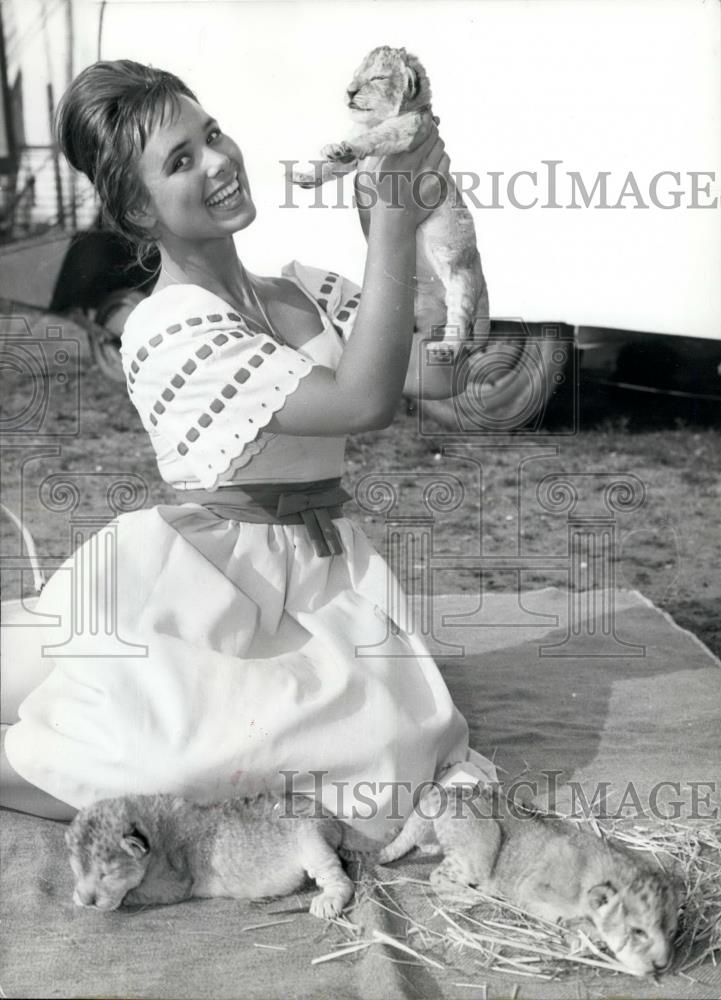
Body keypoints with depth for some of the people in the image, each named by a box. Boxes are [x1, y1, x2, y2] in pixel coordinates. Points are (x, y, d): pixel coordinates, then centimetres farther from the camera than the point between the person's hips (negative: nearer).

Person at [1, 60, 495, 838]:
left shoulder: (306, 291, 7)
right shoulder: (169, 327, -16)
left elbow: (443, 372, 0)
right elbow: (364, 402, -25)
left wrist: (429, 221, -5)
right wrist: (392, 231, -23)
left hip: (321, 584, 7)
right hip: (214, 591, -6)